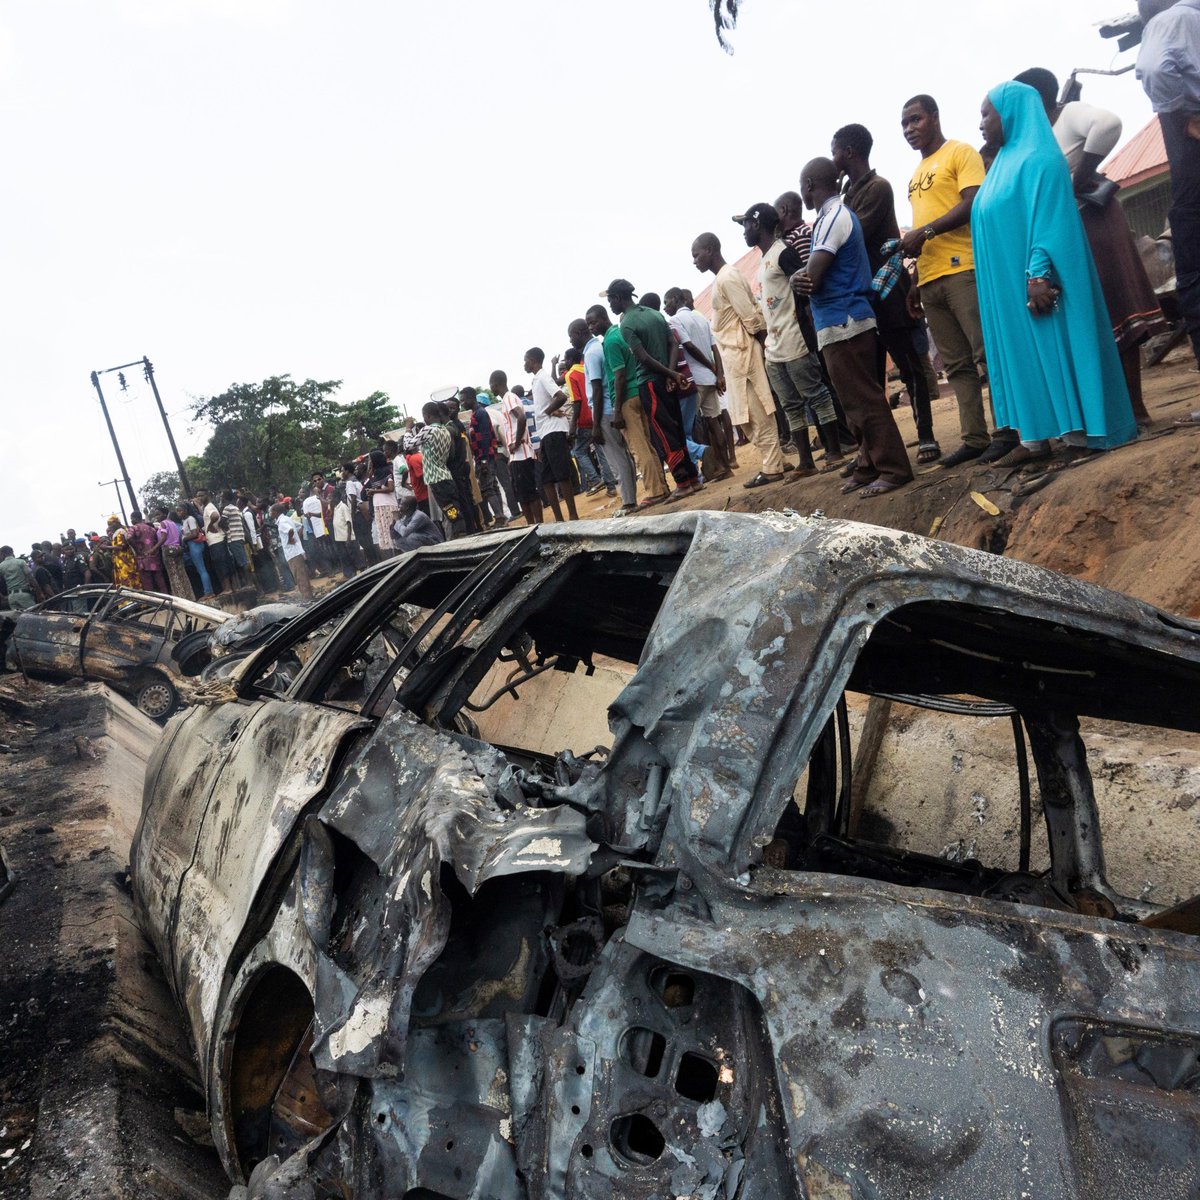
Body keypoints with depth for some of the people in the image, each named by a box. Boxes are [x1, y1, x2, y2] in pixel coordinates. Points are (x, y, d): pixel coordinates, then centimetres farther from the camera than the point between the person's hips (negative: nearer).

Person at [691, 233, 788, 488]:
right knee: (752, 414, 11)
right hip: (735, 354, 10)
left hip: (740, 353, -10)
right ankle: (772, 464, 15)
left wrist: (763, 345, -11)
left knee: (756, 414, -6)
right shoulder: (726, 276, 17)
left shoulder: (726, 278, -14)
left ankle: (772, 468, -3)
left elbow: (751, 318, -18)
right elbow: (753, 315, 17)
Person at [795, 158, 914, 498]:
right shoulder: (838, 214, 18)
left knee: (865, 402, -8)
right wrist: (806, 278, -1)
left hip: (842, 324, -10)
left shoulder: (832, 217, -13)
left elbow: (811, 278, -18)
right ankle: (870, 466, 19)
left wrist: (799, 278, 3)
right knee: (861, 401, 13)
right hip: (847, 321, 10)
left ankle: (893, 469, -5)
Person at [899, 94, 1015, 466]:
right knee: (957, 365, 5)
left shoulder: (960, 153, 2)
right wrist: (915, 282, 20)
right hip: (930, 280, 8)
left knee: (988, 354, -8)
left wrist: (926, 232, -19)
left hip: (962, 269, -8)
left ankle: (1006, 430, -4)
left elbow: (974, 203, -12)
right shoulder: (916, 174, 24)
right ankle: (974, 438, 7)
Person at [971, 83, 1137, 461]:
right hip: (1012, 285, 9)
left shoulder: (1037, 157, -8)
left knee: (1053, 349, -8)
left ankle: (1081, 431, -4)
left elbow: (1048, 217, -18)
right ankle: (1035, 438, 6)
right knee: (1024, 355, 5)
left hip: (1033, 280, -9)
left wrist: (1038, 274, -27)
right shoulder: (1006, 161, 20)